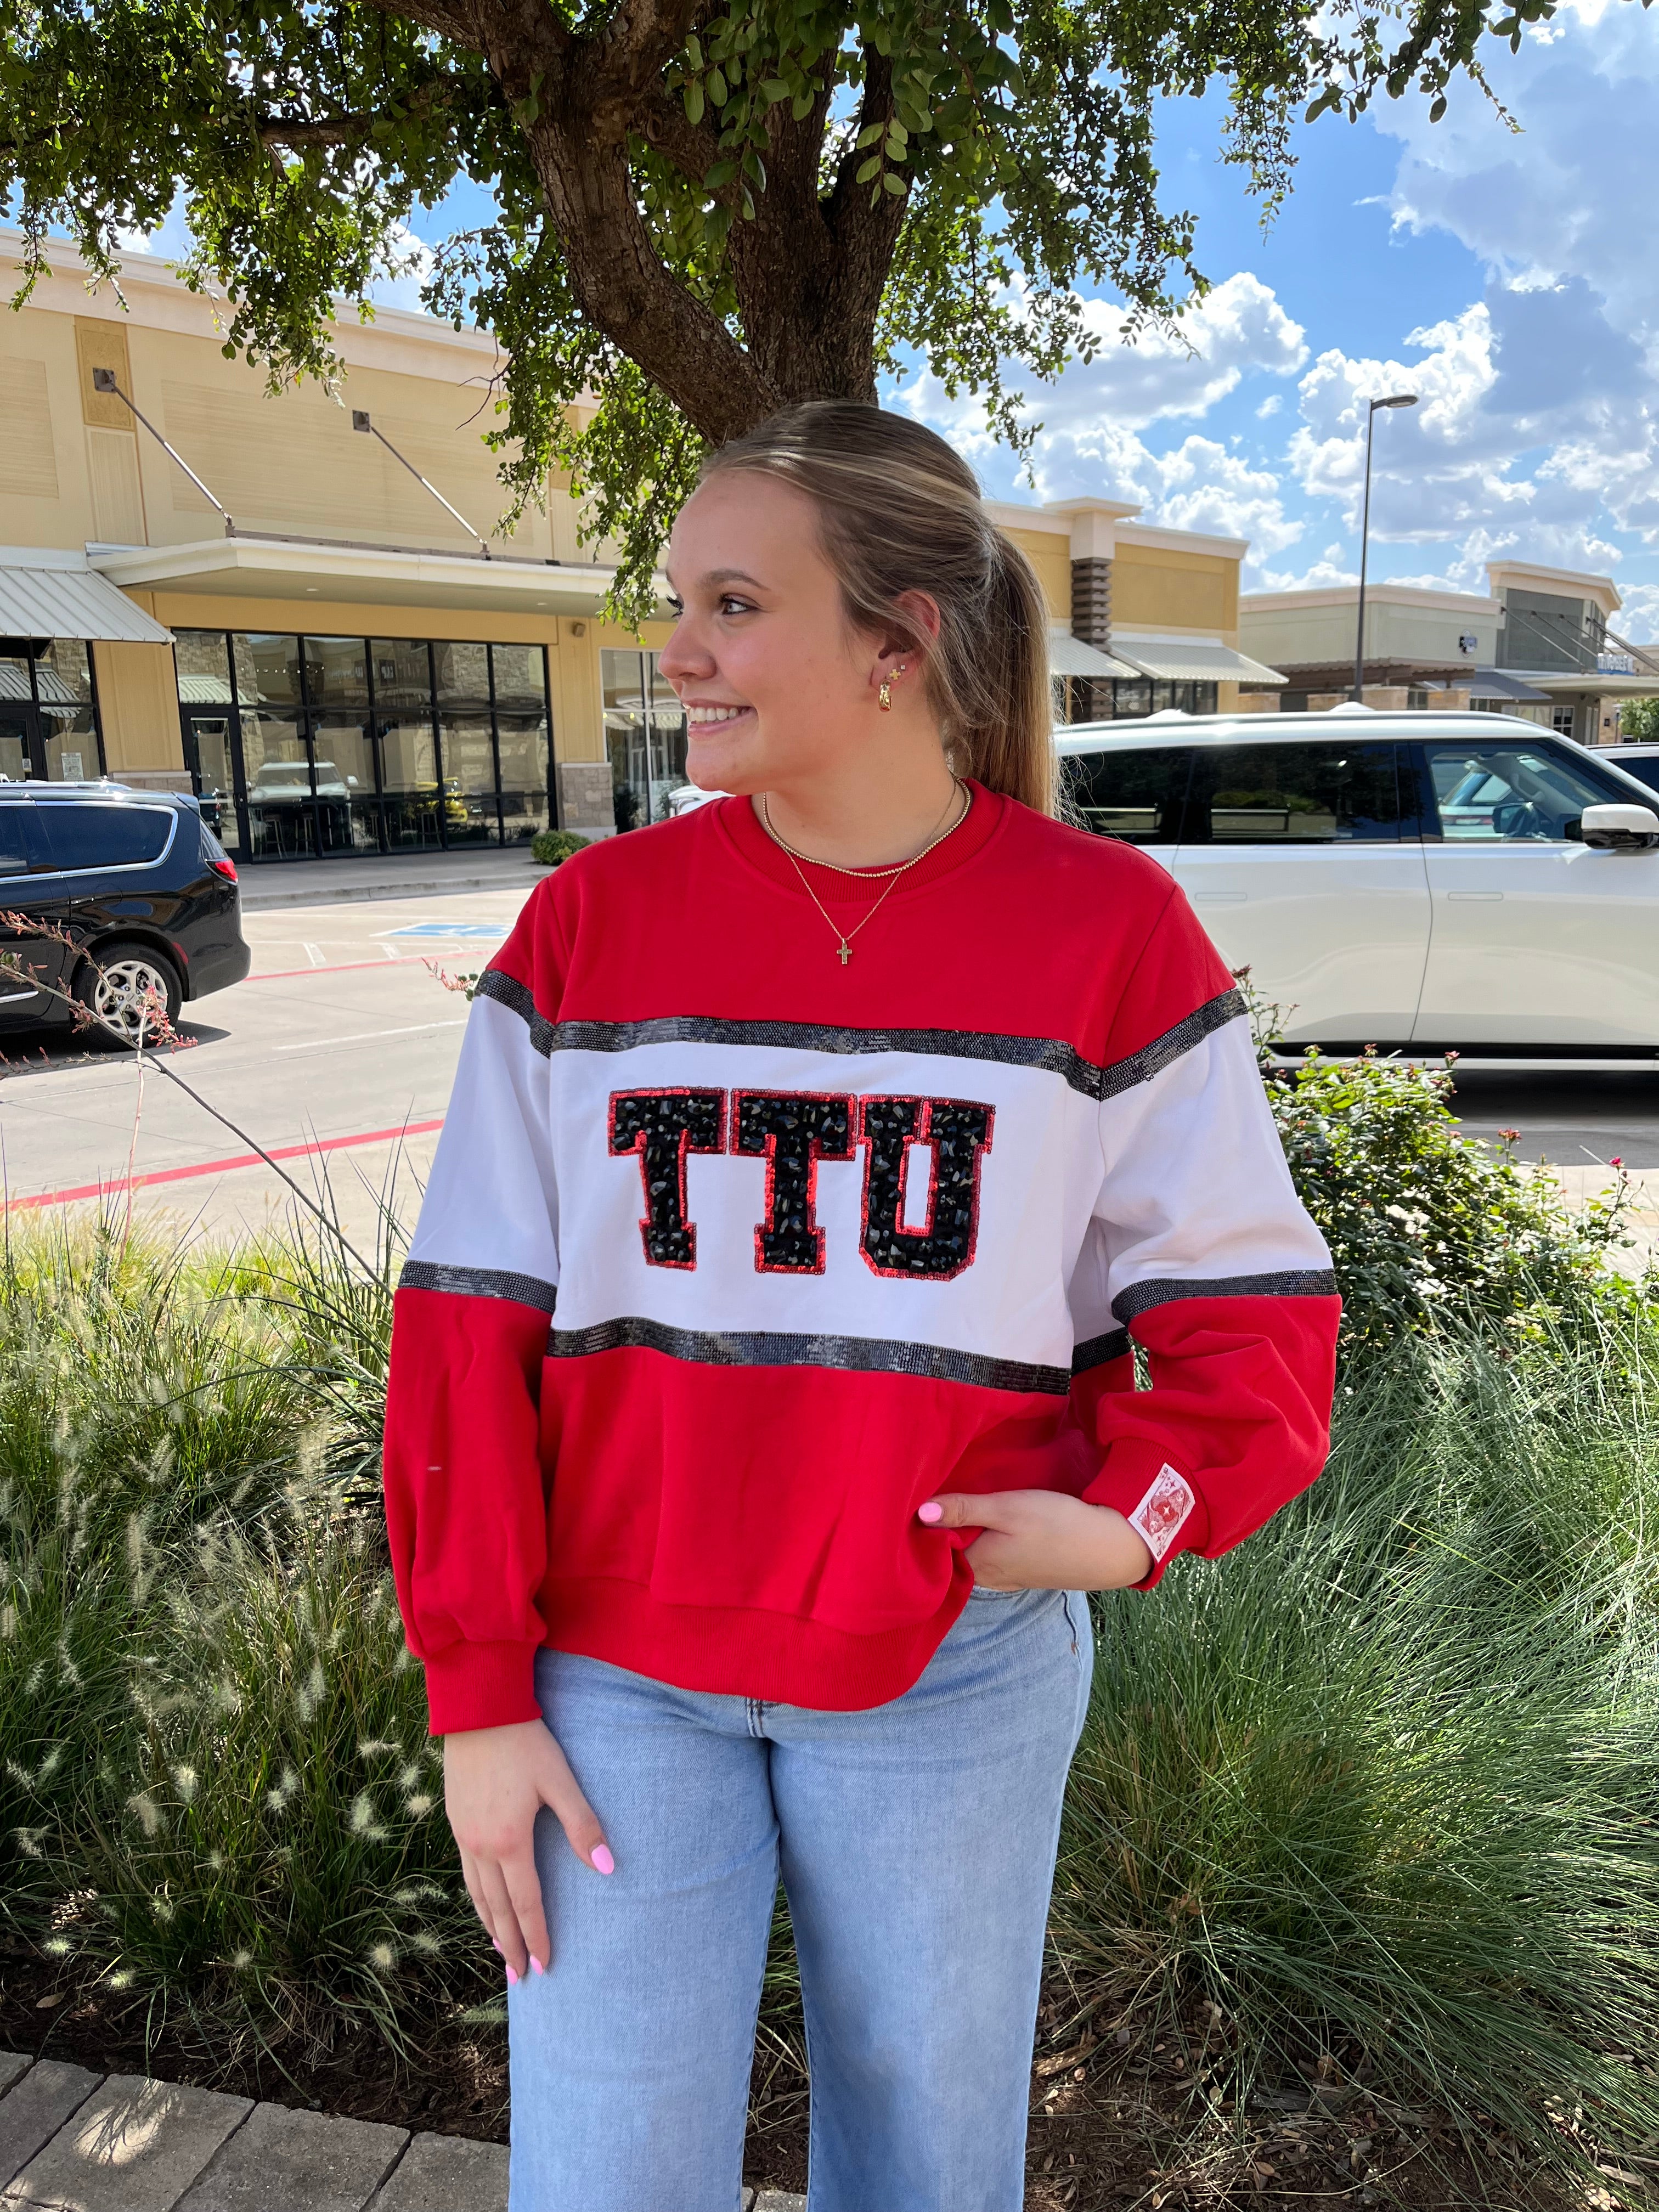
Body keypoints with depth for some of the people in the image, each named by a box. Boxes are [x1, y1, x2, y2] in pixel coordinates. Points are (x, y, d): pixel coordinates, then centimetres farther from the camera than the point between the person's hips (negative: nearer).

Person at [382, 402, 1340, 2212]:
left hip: (959, 1670, 0)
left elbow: (1250, 1298, 1)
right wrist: (476, 1692, -4)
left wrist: (1144, 1514, -16)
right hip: (617, 1675, 1)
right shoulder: (586, 927, -4)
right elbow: (471, 1324, -3)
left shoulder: (1105, 930, -7)